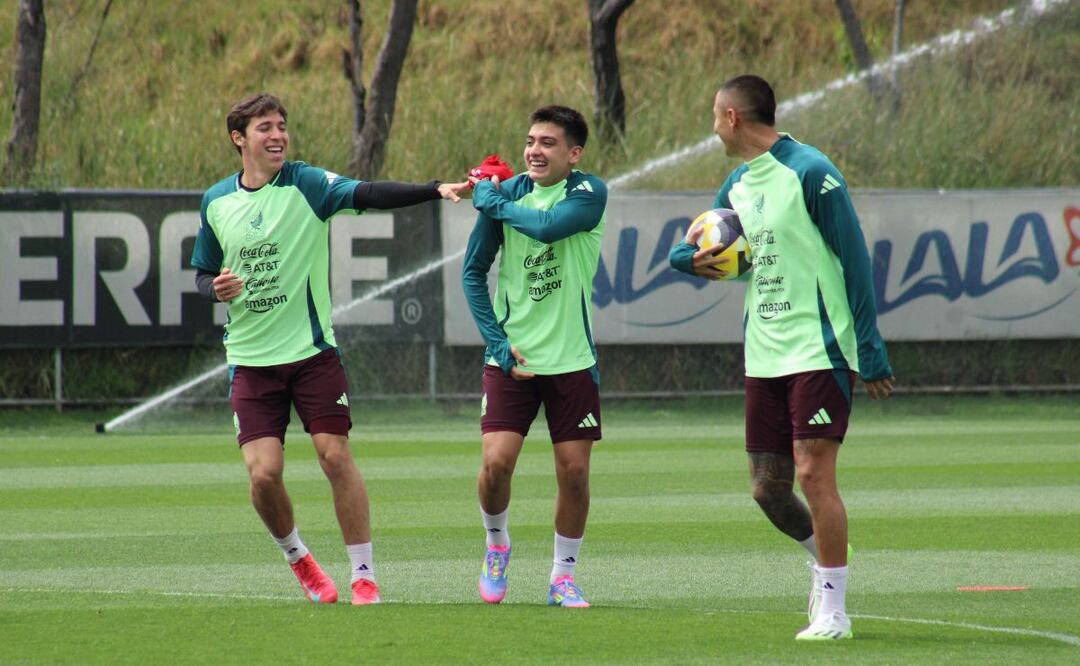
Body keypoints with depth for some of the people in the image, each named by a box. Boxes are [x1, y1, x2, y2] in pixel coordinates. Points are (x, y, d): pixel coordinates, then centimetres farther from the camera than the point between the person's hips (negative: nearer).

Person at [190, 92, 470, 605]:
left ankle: (364, 576, 4)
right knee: (264, 473, -7)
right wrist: (216, 288, -8)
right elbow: (203, 273, 16)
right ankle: (296, 557, 20)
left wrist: (437, 191, -39)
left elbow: (369, 194, -23)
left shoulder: (307, 184, -6)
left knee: (336, 457, -8)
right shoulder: (216, 202, 5)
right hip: (251, 360, 2)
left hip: (312, 351, -2)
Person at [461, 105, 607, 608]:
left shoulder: (589, 193, -7)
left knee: (574, 471, -1)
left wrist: (494, 203, -12)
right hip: (513, 357, 1)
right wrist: (496, 341, -3)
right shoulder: (504, 194, 0)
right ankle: (496, 547, 17)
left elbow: (548, 226, -28)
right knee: (496, 461, -11)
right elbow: (473, 271, 7)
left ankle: (563, 576, 16)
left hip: (572, 359, -1)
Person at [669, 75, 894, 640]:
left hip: (820, 350, -7)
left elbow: (855, 259, -10)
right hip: (763, 355, 7)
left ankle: (833, 610, -4)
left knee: (813, 473, -11)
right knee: (768, 487, 7)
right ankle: (824, 558, 34)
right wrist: (693, 258, -4)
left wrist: (870, 352, -13)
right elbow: (690, 248, 23)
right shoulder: (736, 185, 13)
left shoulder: (810, 172, -10)